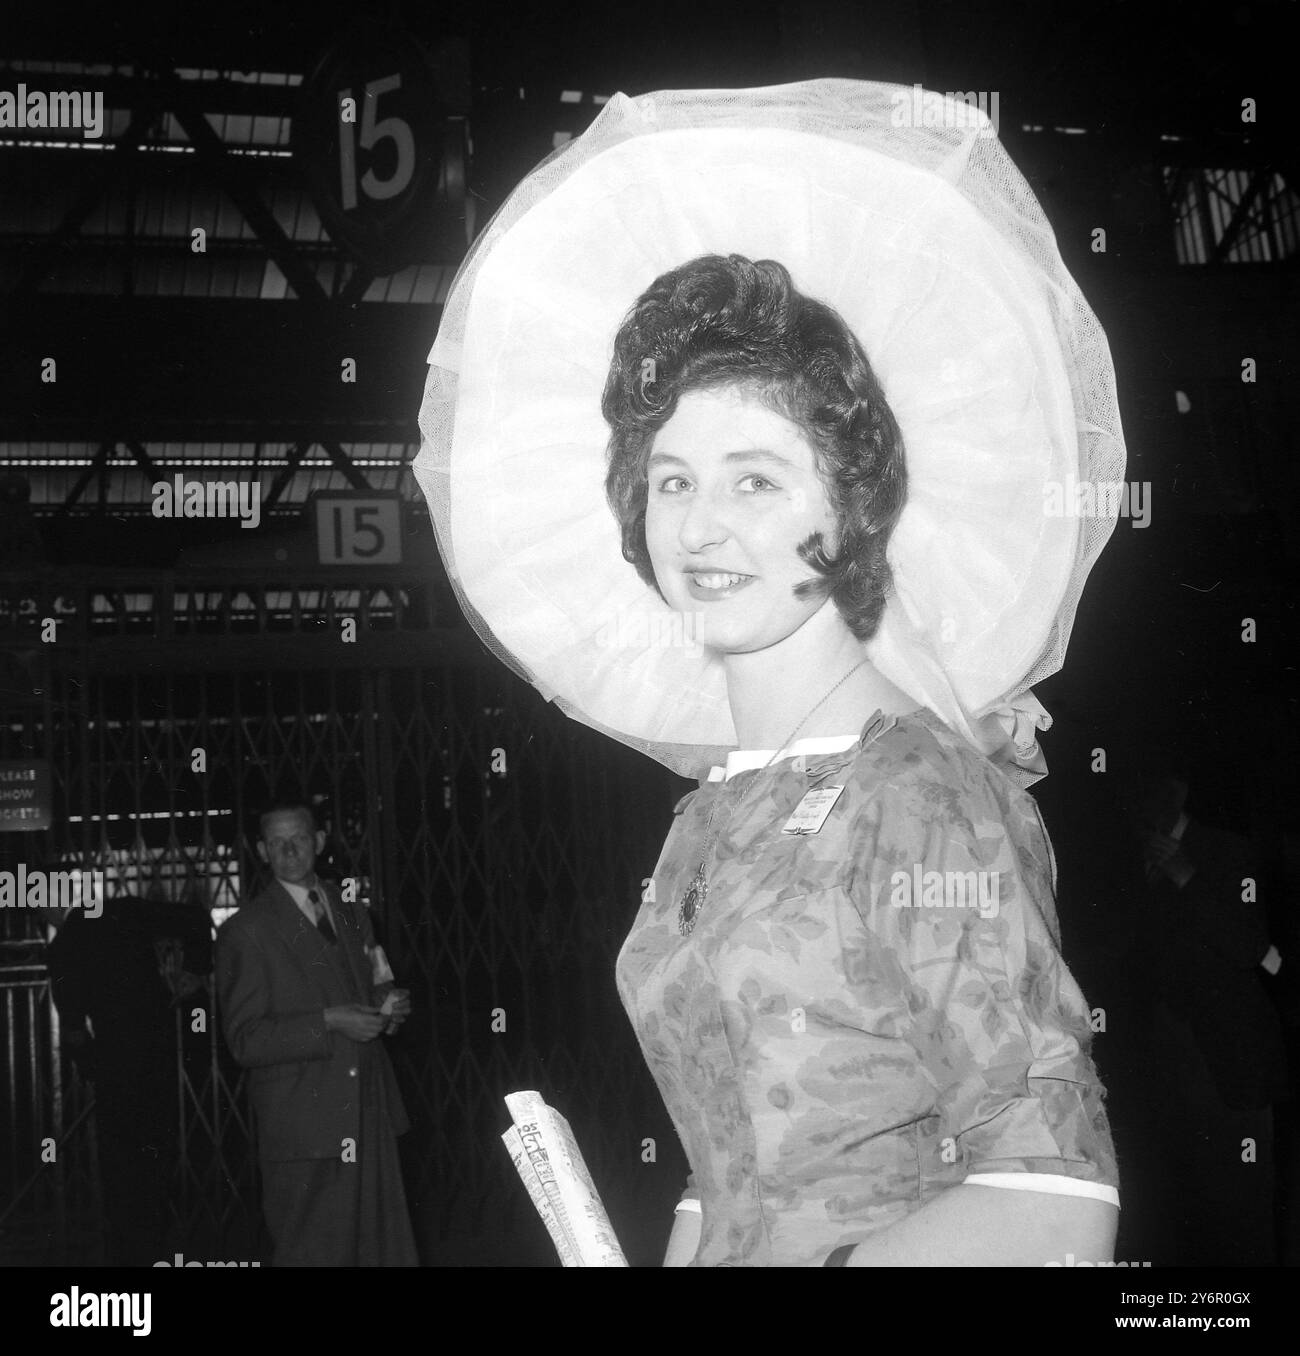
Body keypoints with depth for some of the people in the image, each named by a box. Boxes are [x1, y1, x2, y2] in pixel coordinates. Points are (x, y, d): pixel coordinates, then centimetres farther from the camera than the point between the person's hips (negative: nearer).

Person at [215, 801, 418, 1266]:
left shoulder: (352, 917, 18)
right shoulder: (245, 932, -3)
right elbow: (245, 1041, -9)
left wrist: (388, 1008, 5)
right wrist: (328, 1023, -18)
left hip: (370, 1118, 6)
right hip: (304, 1131, -6)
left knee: (388, 1251, 6)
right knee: (315, 1254, -5)